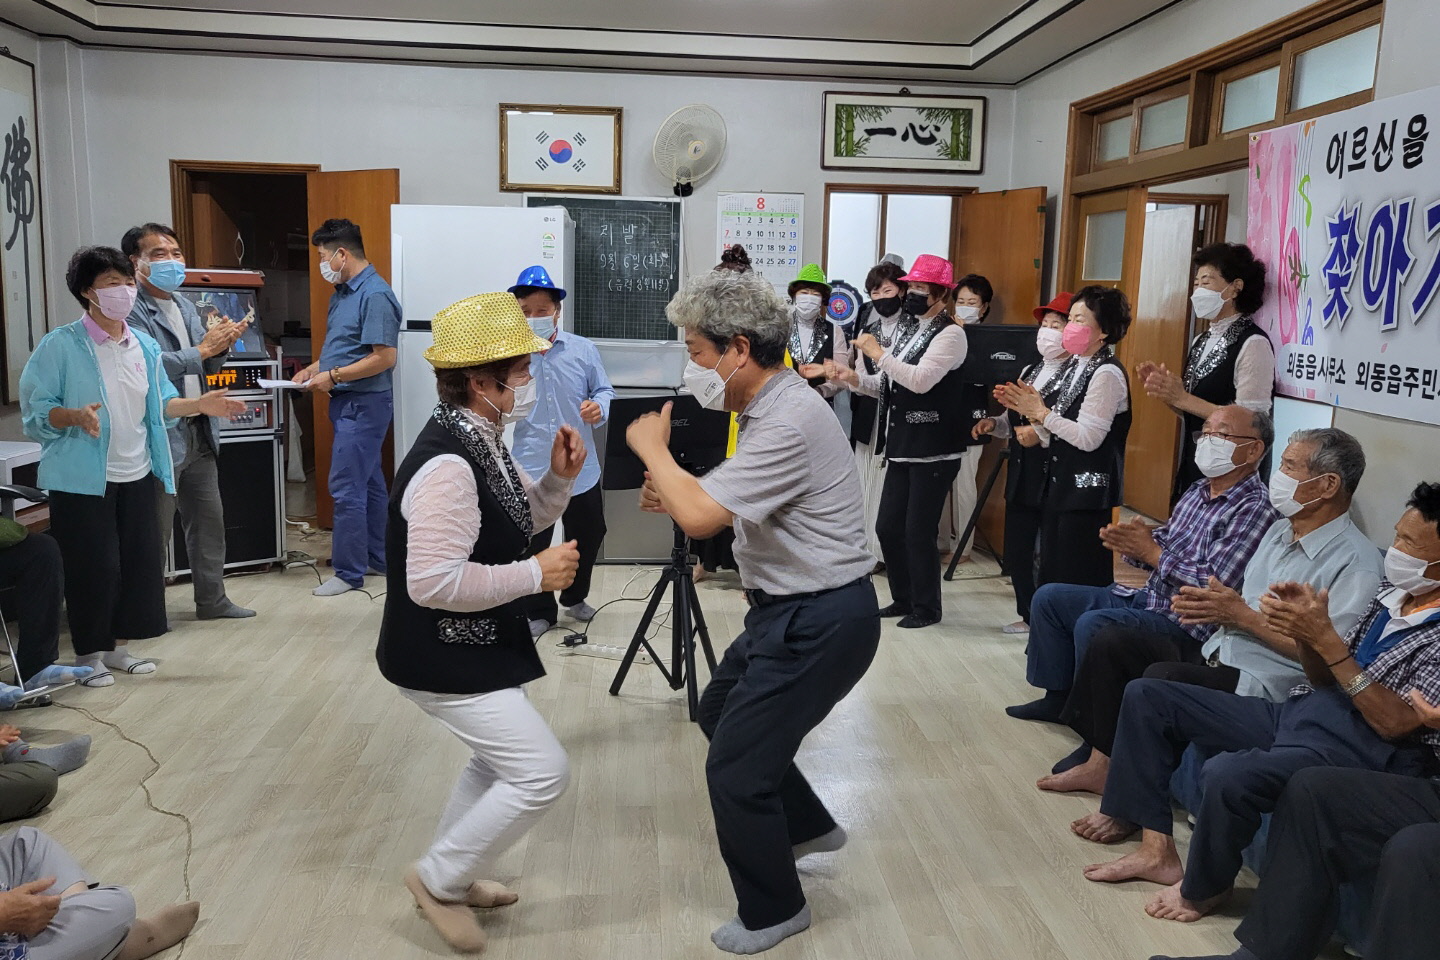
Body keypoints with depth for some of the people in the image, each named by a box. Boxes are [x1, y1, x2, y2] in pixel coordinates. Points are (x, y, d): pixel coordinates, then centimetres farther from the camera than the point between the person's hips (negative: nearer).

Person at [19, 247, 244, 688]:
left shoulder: (145, 345, 8)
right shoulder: (60, 346, -10)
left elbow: (159, 404, 15)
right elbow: (37, 410, -10)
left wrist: (199, 404, 0)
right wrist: (76, 416, -28)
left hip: (137, 476, 6)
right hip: (83, 481, -6)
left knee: (140, 562, 10)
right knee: (92, 567, -1)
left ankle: (118, 646, 27)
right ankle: (88, 655, 16)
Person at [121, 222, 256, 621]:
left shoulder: (183, 305, 14)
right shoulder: (132, 310, -13)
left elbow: (206, 367, 17)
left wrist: (220, 345, -2)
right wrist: (202, 349, -20)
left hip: (199, 432, 9)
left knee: (209, 518, 15)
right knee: (155, 529, 2)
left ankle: (212, 599, 27)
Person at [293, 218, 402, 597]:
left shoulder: (375, 295, -17)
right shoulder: (343, 291, 13)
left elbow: (384, 357, -22)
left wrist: (333, 376, -17)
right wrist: (317, 367, 8)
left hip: (364, 403, -10)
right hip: (348, 403, 10)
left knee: (347, 488, -7)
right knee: (369, 483, 16)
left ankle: (349, 573, 2)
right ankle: (376, 558, 26)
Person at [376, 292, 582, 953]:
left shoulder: (481, 441, 2)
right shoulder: (447, 465, -29)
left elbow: (518, 522, 14)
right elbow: (433, 582, -33)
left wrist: (558, 478, -6)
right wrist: (536, 575, -25)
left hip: (471, 648, 10)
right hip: (443, 658, -10)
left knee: (502, 762, 25)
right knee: (543, 771, -7)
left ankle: (451, 876, 41)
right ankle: (439, 879, 12)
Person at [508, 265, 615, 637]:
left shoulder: (583, 349, -1)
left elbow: (605, 390, 8)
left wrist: (599, 407, -12)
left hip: (581, 470, 3)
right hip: (529, 473, -3)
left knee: (588, 537, 18)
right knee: (532, 546, 7)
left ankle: (575, 597, 44)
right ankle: (539, 612, 30)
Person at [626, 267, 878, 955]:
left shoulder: (789, 421, -25)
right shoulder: (768, 405, 7)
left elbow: (701, 517, -31)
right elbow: (725, 508, 17)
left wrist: (652, 447, -15)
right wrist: (676, 498, -1)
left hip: (820, 621, -10)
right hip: (794, 607, 10)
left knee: (735, 767, -1)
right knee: (720, 712, 26)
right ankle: (808, 827, 43)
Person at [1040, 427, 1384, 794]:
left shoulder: (1358, 563, -14)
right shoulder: (1280, 530, 14)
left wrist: (1243, 617, -19)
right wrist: (1206, 602, -3)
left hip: (1261, 685, -9)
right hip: (1213, 654, 9)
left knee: (1161, 677, -32)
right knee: (1110, 640, 0)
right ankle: (1100, 762, 3)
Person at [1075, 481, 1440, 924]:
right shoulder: (1393, 591, 9)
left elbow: (1396, 723, -21)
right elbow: (1326, 679, 13)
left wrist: (1325, 639, -24)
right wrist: (1304, 629, -9)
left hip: (1361, 748, -9)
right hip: (1301, 710, 9)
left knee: (1227, 775, -38)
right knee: (1146, 696, 3)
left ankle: (1202, 887, -5)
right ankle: (1156, 846, -1)